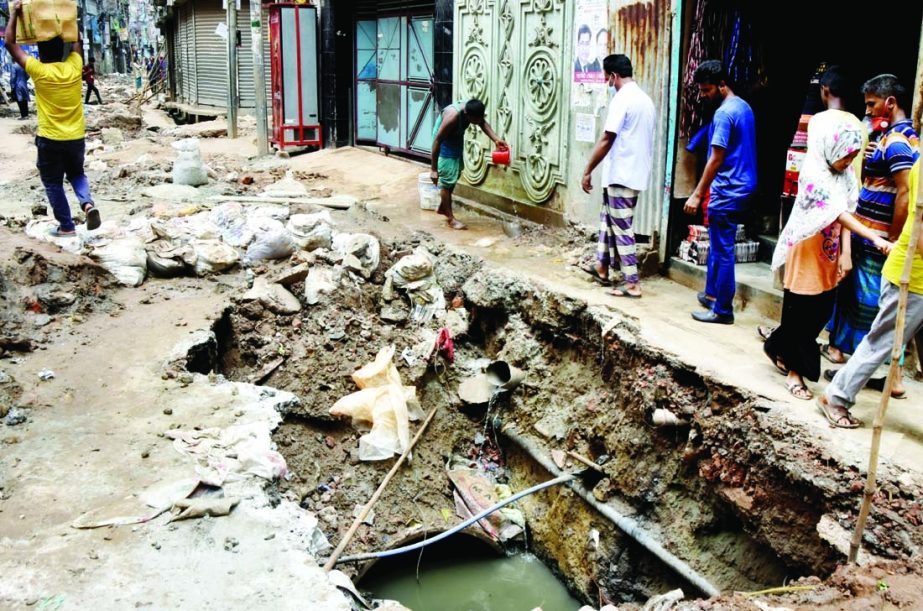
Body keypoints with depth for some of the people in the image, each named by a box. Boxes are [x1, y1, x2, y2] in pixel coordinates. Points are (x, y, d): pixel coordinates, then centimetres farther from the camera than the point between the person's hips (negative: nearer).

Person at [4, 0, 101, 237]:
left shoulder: (39, 70, -12)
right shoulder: (74, 66, -4)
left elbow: (10, 43, -3)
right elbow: (77, 42, 17)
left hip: (50, 139, -4)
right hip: (76, 137, 4)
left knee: (53, 184, 10)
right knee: (76, 174, 23)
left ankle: (66, 226, 11)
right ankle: (88, 203, -4)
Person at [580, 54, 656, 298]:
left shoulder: (622, 99, -16)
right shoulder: (645, 99, 12)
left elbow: (606, 141, -20)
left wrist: (587, 171, -13)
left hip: (621, 175, -9)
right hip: (636, 173, 9)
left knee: (622, 228, -4)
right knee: (608, 219, 20)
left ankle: (632, 284, -2)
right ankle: (602, 268, 31)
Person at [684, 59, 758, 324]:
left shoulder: (724, 114, -18)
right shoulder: (744, 107, 12)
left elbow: (716, 159, -21)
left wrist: (697, 194, -18)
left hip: (727, 192, -10)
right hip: (742, 186, 10)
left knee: (722, 251, -2)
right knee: (717, 245, 21)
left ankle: (722, 310, 5)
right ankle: (712, 294, 32)